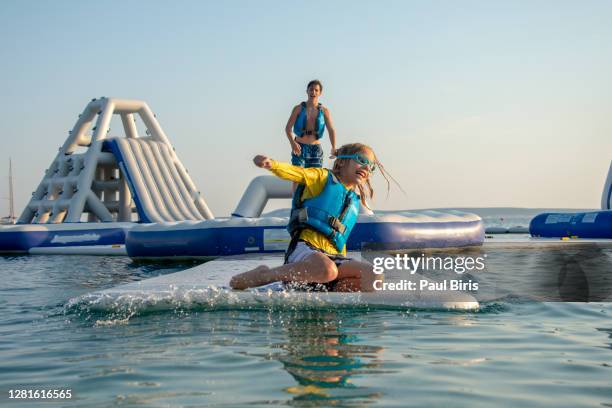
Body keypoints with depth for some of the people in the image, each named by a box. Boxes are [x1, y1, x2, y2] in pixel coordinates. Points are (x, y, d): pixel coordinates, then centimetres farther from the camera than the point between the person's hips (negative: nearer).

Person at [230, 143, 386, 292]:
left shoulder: (354, 201, 26)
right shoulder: (323, 177, 9)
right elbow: (296, 173, -10)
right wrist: (272, 164, -31)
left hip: (332, 256, 5)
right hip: (305, 247, -5)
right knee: (327, 270, -39)